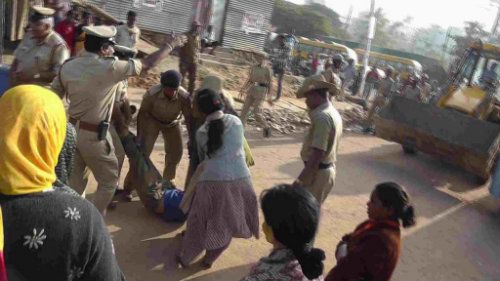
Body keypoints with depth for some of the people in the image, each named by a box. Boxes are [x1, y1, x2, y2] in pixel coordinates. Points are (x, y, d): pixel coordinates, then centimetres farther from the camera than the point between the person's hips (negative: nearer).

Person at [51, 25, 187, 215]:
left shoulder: (68, 67, -1)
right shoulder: (110, 68, -19)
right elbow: (147, 64, -10)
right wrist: (169, 45, 4)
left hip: (72, 129, 7)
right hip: (94, 135, -7)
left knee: (76, 179, 22)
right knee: (108, 180, 11)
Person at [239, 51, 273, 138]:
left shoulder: (268, 69, -5)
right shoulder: (253, 67, 12)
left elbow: (270, 83, -6)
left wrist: (269, 97, -10)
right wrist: (243, 88, 4)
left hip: (261, 91, -6)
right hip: (251, 90, 6)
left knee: (257, 113, -10)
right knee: (244, 110, -3)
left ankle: (266, 128, 14)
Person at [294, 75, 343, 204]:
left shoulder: (322, 117, -22)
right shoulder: (333, 112, 10)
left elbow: (317, 154, -27)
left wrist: (300, 180, -25)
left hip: (317, 172, -10)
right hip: (328, 169, 10)